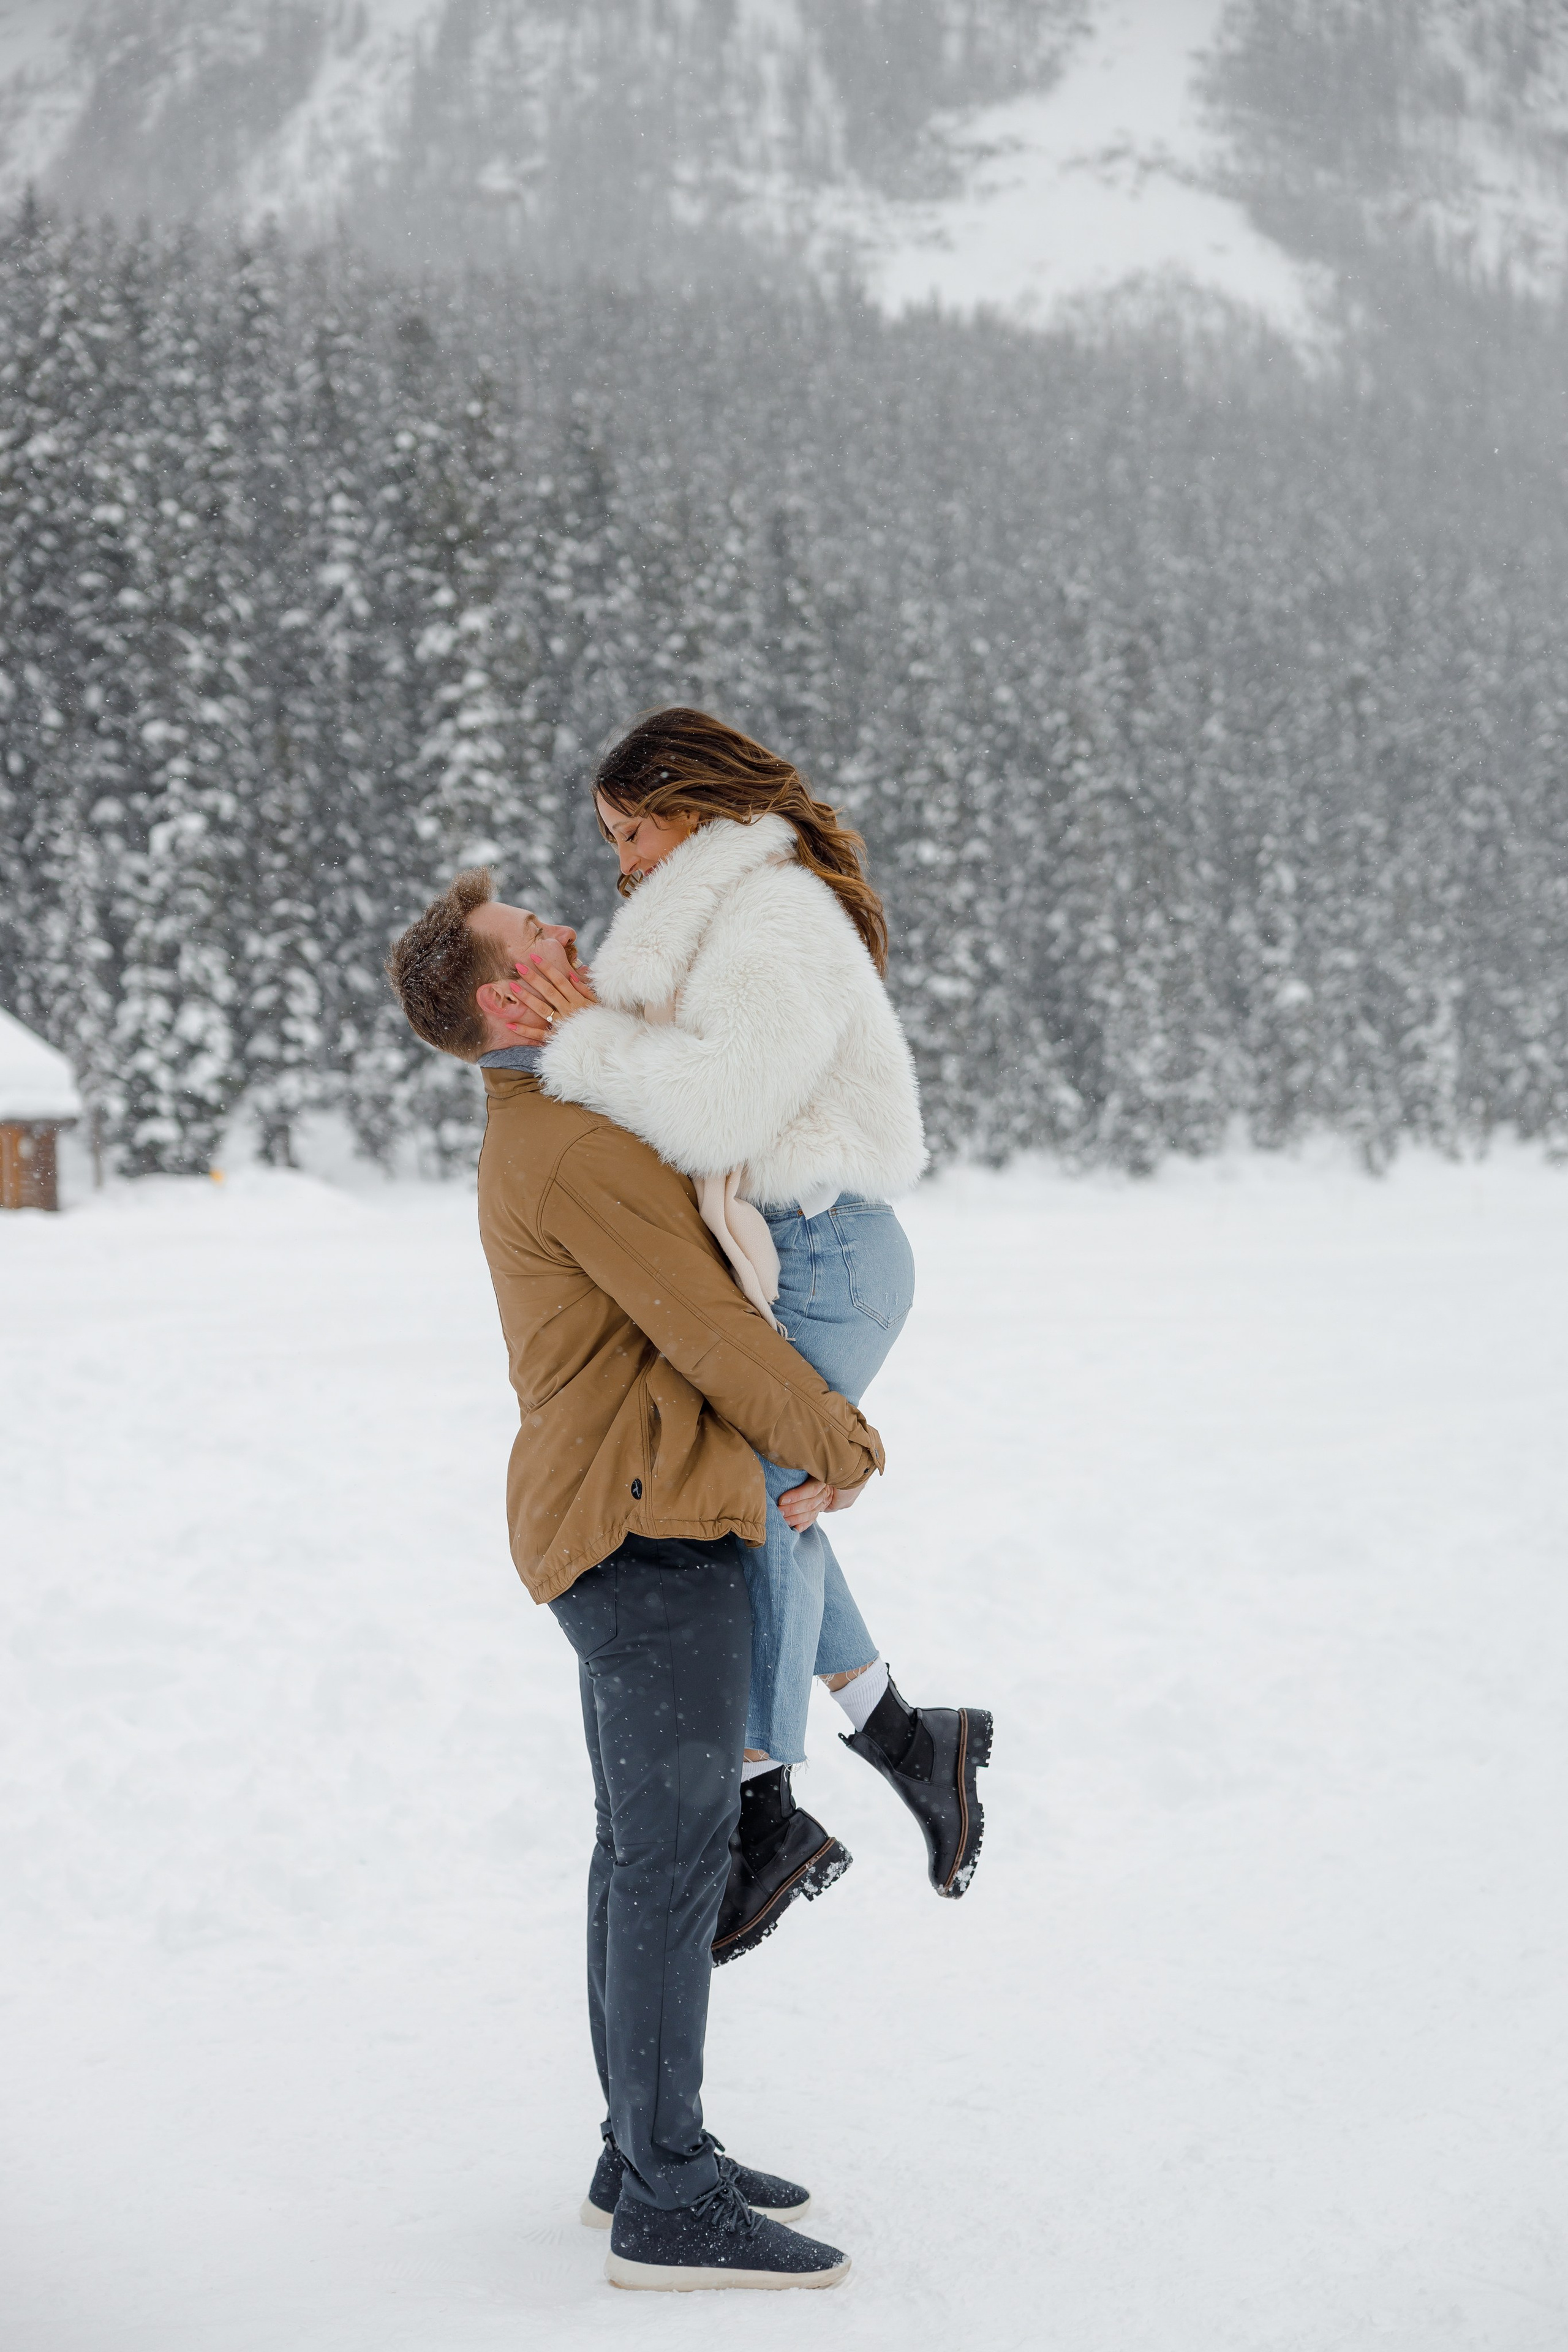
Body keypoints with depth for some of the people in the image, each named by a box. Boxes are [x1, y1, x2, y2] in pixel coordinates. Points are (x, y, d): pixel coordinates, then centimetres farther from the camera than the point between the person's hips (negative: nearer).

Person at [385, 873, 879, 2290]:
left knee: (649, 1846, 14)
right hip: (648, 1530, -10)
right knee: (678, 1852, -8)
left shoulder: (539, 1130, 17)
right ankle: (669, 2209, -4)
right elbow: (710, 1333, -15)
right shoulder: (580, 1149, -17)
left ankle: (648, 2151, 22)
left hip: (619, 1530, 10)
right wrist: (835, 1445, -1)